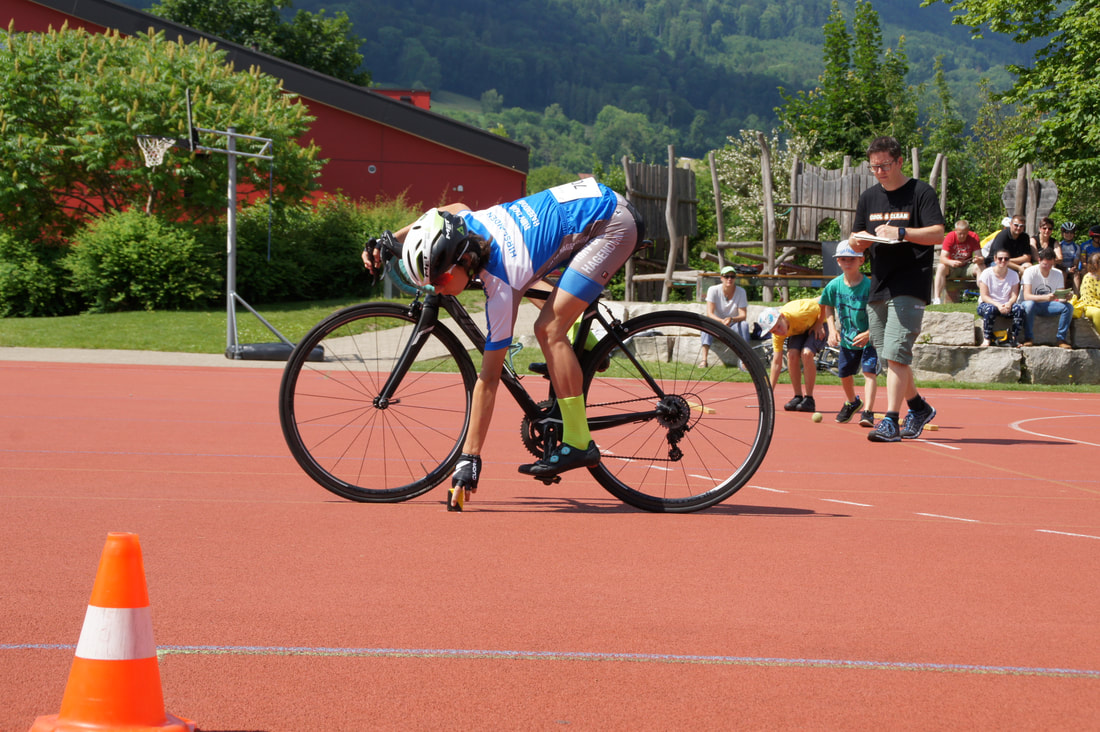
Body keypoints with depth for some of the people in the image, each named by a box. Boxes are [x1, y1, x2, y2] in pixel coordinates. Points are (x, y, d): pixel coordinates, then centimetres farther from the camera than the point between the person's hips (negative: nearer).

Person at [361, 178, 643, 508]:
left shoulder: (500, 287, -26)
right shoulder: (466, 224, -9)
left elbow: (488, 380, -23)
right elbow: (452, 209, 20)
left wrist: (469, 460, -21)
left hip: (614, 225, -9)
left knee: (550, 328, -18)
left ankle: (578, 444, -13)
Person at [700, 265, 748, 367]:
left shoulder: (741, 292, -8)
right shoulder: (713, 290, -11)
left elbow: (743, 315, -14)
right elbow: (709, 313, -18)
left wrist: (732, 319, -38)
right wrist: (722, 321, -39)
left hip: (733, 327, 1)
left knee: (744, 324, -30)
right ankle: (703, 360, -44)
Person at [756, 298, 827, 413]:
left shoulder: (798, 313, -40)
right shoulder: (777, 334, -22)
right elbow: (776, 363, -18)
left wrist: (819, 324, -21)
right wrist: (770, 393, -19)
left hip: (818, 323, -4)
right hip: (800, 330, 4)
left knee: (806, 354, -28)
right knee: (792, 355, -22)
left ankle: (809, 399, -19)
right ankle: (798, 397, -8)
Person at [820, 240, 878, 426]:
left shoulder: (869, 286, -22)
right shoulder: (834, 285, -9)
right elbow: (829, 306, 10)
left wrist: (869, 333, -27)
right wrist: (832, 329, -1)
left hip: (869, 339, -5)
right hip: (847, 339, 5)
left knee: (869, 371, -20)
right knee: (844, 373, 16)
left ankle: (867, 412, -27)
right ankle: (852, 403, 45)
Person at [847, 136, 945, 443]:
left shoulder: (921, 192, -3)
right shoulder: (869, 197, 15)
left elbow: (937, 233, -12)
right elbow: (856, 242, 19)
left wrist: (900, 232, -22)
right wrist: (860, 240, -5)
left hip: (910, 287, -7)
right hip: (878, 287, 7)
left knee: (895, 353, -16)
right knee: (890, 356, 13)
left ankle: (890, 420, -18)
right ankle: (919, 407, 32)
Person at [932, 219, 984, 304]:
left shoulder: (974, 237, -10)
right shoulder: (950, 237, -15)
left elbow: (980, 257, -15)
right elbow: (942, 258, -23)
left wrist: (979, 260, -42)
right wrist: (951, 262, -45)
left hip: (967, 267, 1)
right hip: (952, 267, -1)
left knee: (981, 266, -27)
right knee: (941, 267, -32)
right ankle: (936, 298, -39)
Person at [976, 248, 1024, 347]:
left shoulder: (1013, 275, 6)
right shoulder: (987, 274, -4)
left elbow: (1014, 295, -1)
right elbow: (984, 296, -10)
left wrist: (1008, 304, -24)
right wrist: (997, 305, -25)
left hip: (1006, 306, 3)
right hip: (988, 303, -3)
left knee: (1019, 308, -28)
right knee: (990, 309, -39)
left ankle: (1015, 339, -22)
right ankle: (986, 339, -32)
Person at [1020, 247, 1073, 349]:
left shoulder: (1058, 273, -2)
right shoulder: (1030, 272, -15)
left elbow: (1060, 298, -4)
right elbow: (1026, 296, -27)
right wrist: (1046, 297, -43)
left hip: (1048, 306, 4)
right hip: (1034, 304, -4)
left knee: (1068, 307, -24)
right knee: (1029, 304, -40)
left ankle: (1061, 339, -17)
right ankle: (1029, 338, -27)